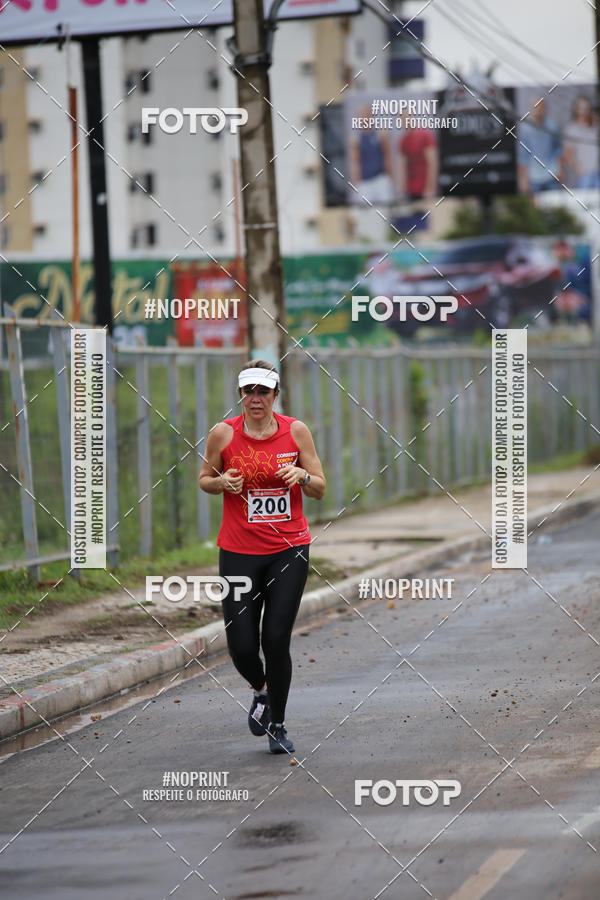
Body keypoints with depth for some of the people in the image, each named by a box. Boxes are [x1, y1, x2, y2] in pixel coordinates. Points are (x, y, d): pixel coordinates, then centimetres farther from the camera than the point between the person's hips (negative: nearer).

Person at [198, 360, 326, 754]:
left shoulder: (296, 431, -2)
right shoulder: (223, 433, -3)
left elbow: (320, 489, 6)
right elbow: (205, 480, 11)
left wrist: (302, 477, -16)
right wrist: (223, 482, -11)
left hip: (289, 550, 0)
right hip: (239, 552, 0)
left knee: (277, 640, -5)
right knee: (241, 644, -4)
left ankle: (278, 725, 13)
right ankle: (262, 691, 31)